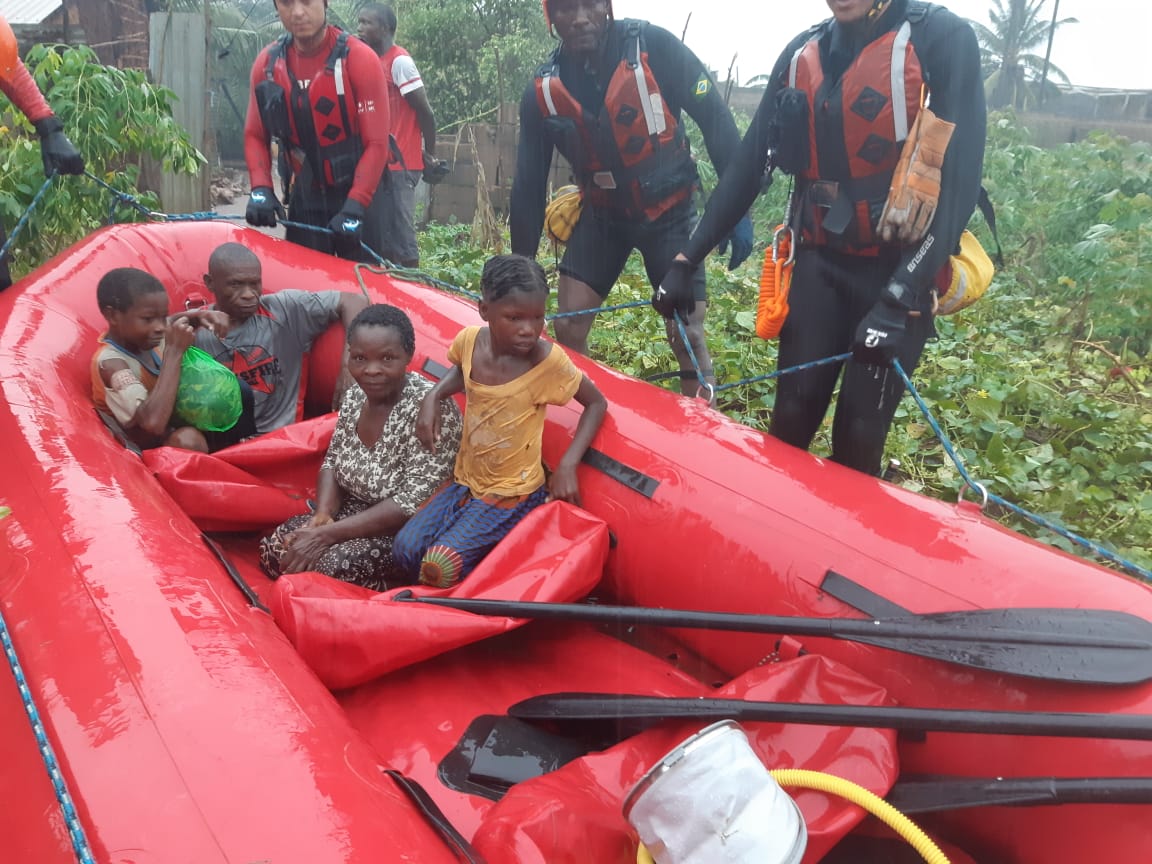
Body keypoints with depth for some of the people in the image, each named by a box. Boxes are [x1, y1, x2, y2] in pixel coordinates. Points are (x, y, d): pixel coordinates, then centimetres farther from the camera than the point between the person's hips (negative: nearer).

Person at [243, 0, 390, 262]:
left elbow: (376, 143, -17)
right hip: (305, 198, 4)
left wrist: (354, 208, -24)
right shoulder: (267, 63, -1)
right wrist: (260, 189, -10)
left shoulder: (359, 59, -15)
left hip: (360, 194, -4)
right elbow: (255, 136, 7)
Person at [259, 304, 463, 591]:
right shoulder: (356, 394, -1)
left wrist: (328, 534, -25)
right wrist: (323, 515, -10)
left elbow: (413, 503, -27)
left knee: (329, 566, -28)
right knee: (272, 549, -6)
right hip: (353, 517, 8)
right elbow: (333, 460, 11)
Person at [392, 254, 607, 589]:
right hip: (466, 479, 5)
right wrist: (433, 396, -3)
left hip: (513, 491, -5)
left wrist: (567, 465, -19)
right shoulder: (469, 340, -9)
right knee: (406, 549, -9)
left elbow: (596, 403, -8)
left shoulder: (548, 361, -23)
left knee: (442, 565, -20)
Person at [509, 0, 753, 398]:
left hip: (670, 211, -3)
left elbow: (716, 120, -13)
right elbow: (528, 185, -2)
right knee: (567, 328, -2)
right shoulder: (544, 89, -9)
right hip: (601, 216, 3)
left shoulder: (654, 47, -20)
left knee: (687, 335, -7)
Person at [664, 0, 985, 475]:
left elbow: (959, 179, -18)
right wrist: (688, 258, 4)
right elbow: (748, 163, 6)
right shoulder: (803, 52, 3)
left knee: (859, 432, -1)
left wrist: (901, 298, -25)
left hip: (898, 270, -3)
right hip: (819, 262, 4)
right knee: (792, 414, 4)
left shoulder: (943, 39, -12)